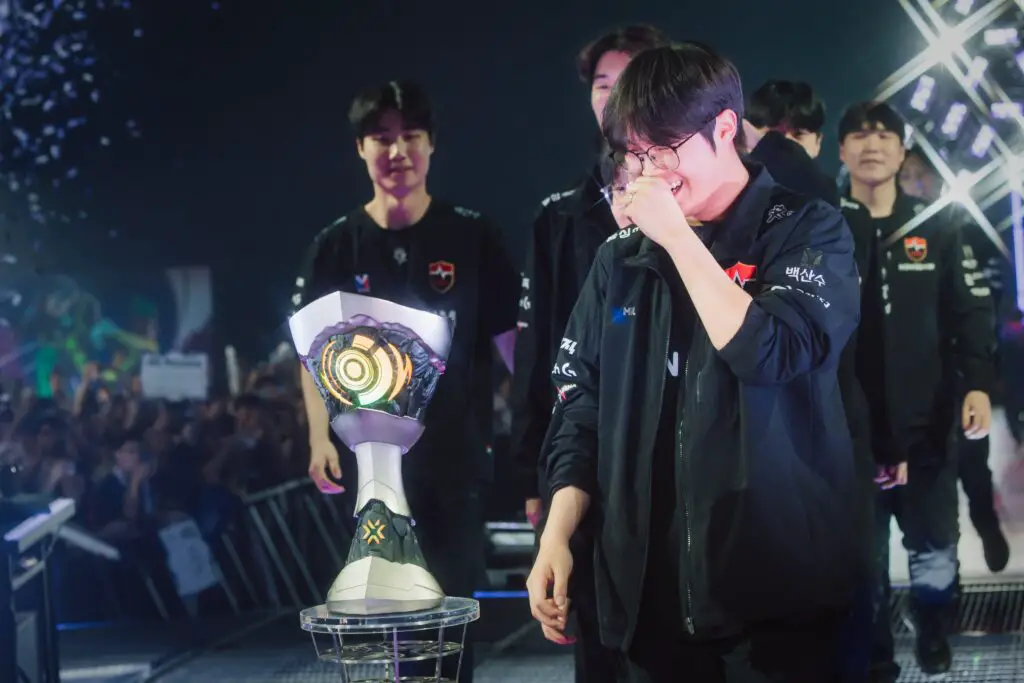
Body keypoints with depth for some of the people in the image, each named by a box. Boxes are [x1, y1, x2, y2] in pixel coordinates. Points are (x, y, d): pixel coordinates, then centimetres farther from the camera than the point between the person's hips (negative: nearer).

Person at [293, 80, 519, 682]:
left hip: (456, 454, -1)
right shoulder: (337, 247, 4)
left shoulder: (471, 236, 0)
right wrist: (320, 437, -4)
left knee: (451, 603, 2)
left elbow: (510, 336, 0)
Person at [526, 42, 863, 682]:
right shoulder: (622, 258, 11)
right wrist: (556, 538, 3)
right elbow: (582, 408, 13)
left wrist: (677, 236, -13)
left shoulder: (809, 232, -2)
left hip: (776, 589, -4)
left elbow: (771, 354, -18)